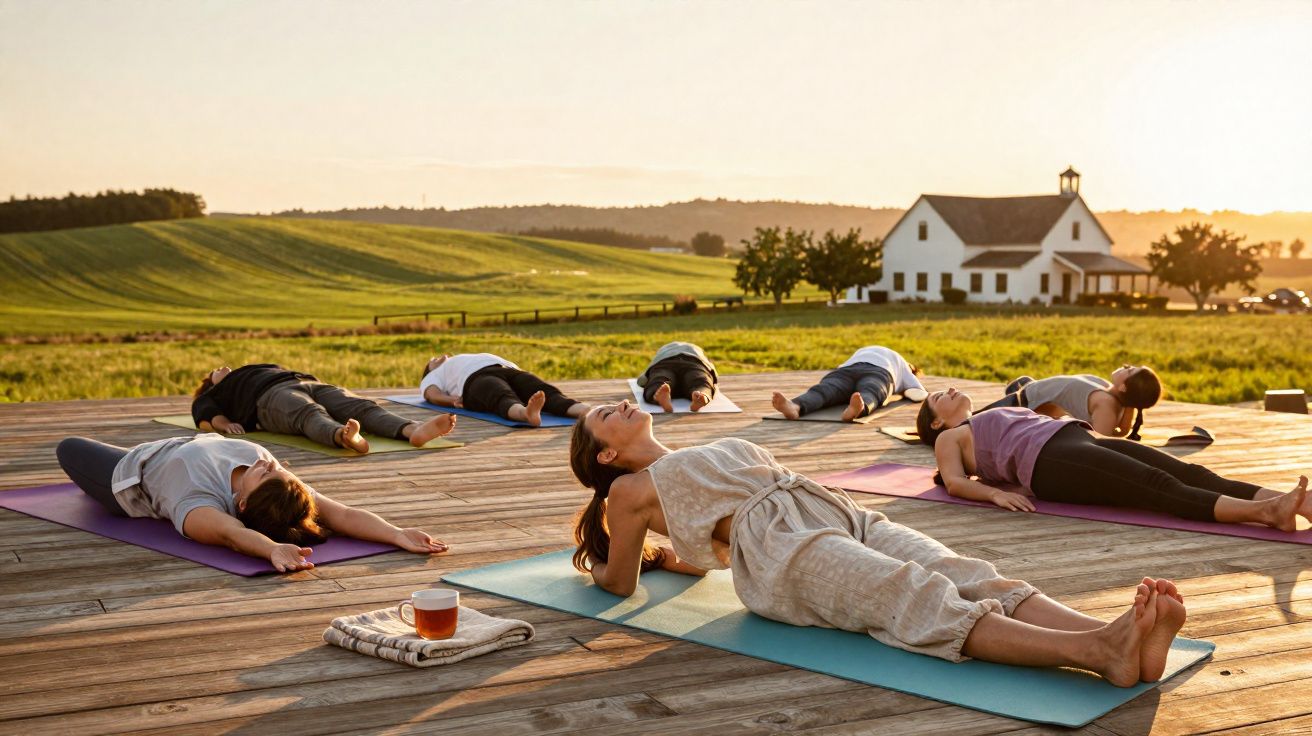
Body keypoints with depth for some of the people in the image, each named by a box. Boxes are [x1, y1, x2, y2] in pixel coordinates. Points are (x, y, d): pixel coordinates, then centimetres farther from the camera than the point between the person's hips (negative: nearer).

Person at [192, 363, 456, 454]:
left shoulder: (268, 369, 46)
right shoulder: (212, 395, 33)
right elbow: (206, 418, 14)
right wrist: (225, 424, -8)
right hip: (271, 396, -4)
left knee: (364, 407, -27)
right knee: (311, 415, -40)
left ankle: (414, 430, -56)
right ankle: (346, 437, -74)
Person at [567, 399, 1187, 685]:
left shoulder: (724, 451, 37)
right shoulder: (632, 489, 16)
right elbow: (620, 583, 23)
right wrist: (619, 557, 42)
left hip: (846, 517, 8)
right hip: (778, 546, -7)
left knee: (970, 579, -23)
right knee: (920, 599, -34)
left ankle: (1119, 638, -48)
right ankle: (1098, 653, -58)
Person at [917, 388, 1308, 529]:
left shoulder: (995, 420, 41)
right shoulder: (949, 438, 20)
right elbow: (954, 482, 1)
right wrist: (995, 493, -17)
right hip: (1049, 460, -7)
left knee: (1191, 474, -17)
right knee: (1159, 485, -30)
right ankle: (1263, 511, -48)